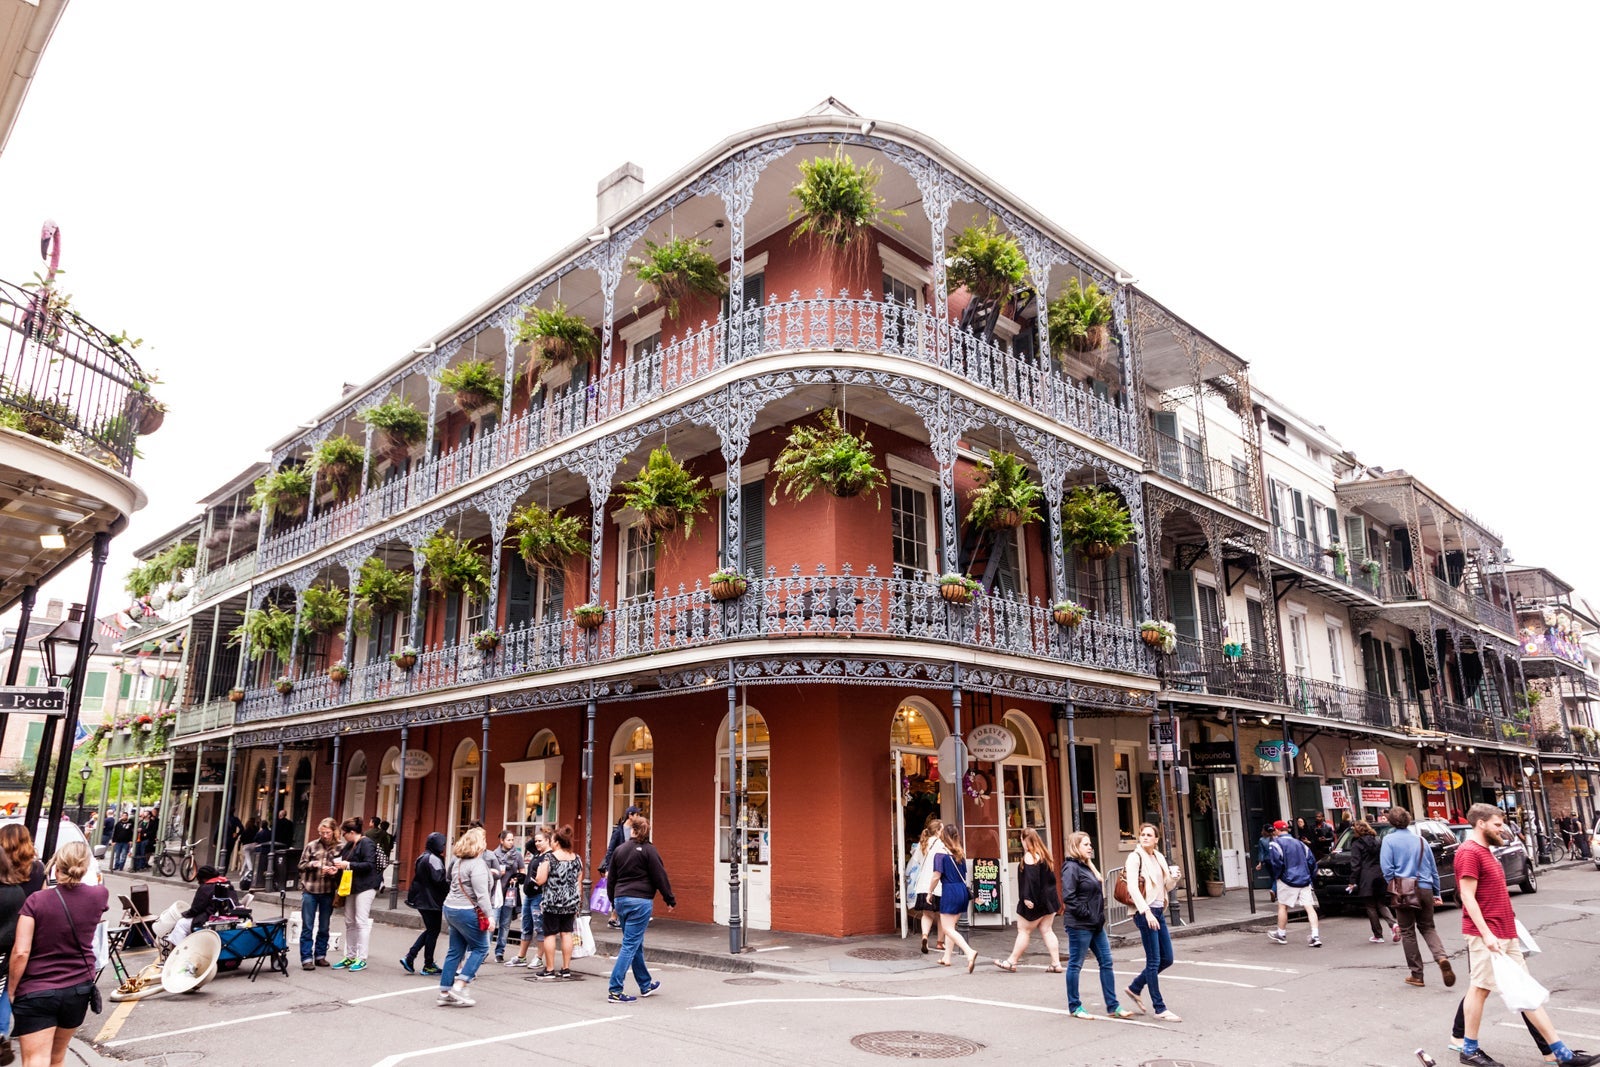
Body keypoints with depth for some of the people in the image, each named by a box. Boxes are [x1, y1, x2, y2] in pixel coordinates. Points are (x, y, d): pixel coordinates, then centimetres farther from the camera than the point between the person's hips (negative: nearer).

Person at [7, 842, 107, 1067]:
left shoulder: (36, 901, -13)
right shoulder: (99, 896, -4)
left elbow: (20, 953, -15)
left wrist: (11, 990, -3)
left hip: (35, 993, -4)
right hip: (79, 989, 4)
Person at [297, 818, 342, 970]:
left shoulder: (339, 848, 0)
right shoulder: (311, 846, 0)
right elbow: (301, 865, 3)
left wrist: (336, 871, -16)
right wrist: (315, 864, -15)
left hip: (328, 892, 1)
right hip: (310, 890, -1)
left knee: (324, 927, 11)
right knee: (307, 927, 3)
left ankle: (320, 955, 22)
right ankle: (306, 958, 9)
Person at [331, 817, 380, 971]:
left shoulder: (366, 844, -12)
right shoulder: (350, 845, 14)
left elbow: (369, 865, -20)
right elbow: (343, 858, 22)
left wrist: (348, 865, -19)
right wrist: (338, 864, 0)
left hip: (365, 887, -9)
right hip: (352, 887, 9)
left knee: (361, 921, -6)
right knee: (349, 922, 12)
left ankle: (362, 959, -1)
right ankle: (350, 957, 21)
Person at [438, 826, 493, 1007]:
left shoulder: (458, 861, 9)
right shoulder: (477, 864, -17)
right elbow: (481, 894, -21)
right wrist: (490, 916, -19)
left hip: (450, 908, 8)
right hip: (467, 911, -8)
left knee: (455, 951, 14)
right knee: (480, 947, 4)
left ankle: (445, 992, 15)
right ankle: (459, 987, -3)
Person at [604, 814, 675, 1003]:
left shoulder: (619, 849, 10)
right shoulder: (648, 850, -7)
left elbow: (611, 879, 16)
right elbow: (660, 877, -6)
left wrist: (614, 904, 27)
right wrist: (670, 900, 4)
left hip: (621, 900, 6)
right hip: (640, 901, -6)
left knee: (635, 945, 17)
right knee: (630, 945, -4)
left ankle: (646, 985, 29)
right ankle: (615, 991, -7)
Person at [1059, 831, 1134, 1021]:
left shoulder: (1087, 866, 15)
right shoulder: (1071, 867, -14)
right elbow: (1068, 897, -22)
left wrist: (1099, 915, 11)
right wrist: (1086, 914, -18)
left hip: (1095, 924, 10)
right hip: (1079, 925, -10)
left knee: (1106, 962, 9)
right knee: (1075, 964, 2)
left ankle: (1112, 1006, 15)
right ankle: (1074, 1006, 13)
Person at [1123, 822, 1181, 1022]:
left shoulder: (1159, 858, 12)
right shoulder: (1135, 857, -9)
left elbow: (1166, 887, 18)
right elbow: (1132, 887, -17)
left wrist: (1173, 878, -4)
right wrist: (1147, 912, -25)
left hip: (1159, 911, 8)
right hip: (1144, 912, -8)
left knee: (1167, 958, 11)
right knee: (1154, 961, -3)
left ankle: (1134, 988, 26)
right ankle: (1159, 1008, 6)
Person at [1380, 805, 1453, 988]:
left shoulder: (1389, 840, -5)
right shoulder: (1420, 840, 9)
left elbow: (1387, 868, -12)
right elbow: (1433, 868, 14)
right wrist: (1436, 892, 20)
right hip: (1425, 889, 4)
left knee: (1408, 932, 6)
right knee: (1428, 927, 17)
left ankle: (1416, 975, 9)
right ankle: (1441, 957, -9)